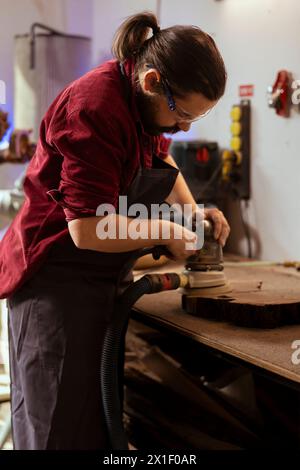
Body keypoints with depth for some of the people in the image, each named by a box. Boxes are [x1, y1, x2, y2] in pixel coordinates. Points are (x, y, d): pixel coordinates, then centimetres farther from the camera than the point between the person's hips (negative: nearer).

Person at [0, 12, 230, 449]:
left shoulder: (142, 97, 3)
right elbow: (87, 229, -28)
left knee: (101, 420, 16)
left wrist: (192, 210, 10)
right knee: (61, 427, 1)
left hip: (101, 278, 9)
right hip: (56, 282, -9)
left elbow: (160, 157, 25)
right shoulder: (97, 108, -24)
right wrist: (166, 234, -15)